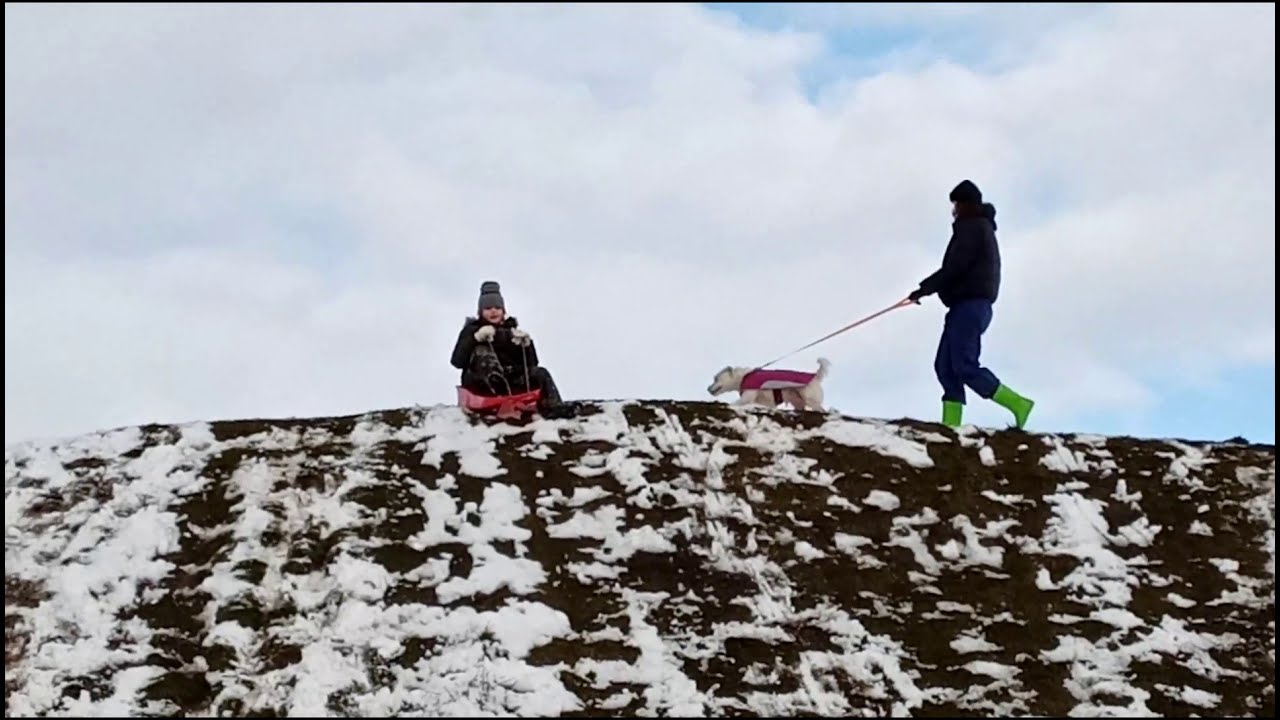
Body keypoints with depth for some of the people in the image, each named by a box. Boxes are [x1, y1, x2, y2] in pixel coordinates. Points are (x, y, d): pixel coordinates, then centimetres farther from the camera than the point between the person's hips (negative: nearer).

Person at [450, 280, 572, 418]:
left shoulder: (510, 331, 20)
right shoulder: (472, 330, 11)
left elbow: (532, 364, 13)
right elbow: (457, 361, -5)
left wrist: (527, 344, -6)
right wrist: (476, 338, -16)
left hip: (511, 381, 3)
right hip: (482, 384, -3)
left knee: (540, 373, -19)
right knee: (481, 351, -27)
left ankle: (554, 411, -39)